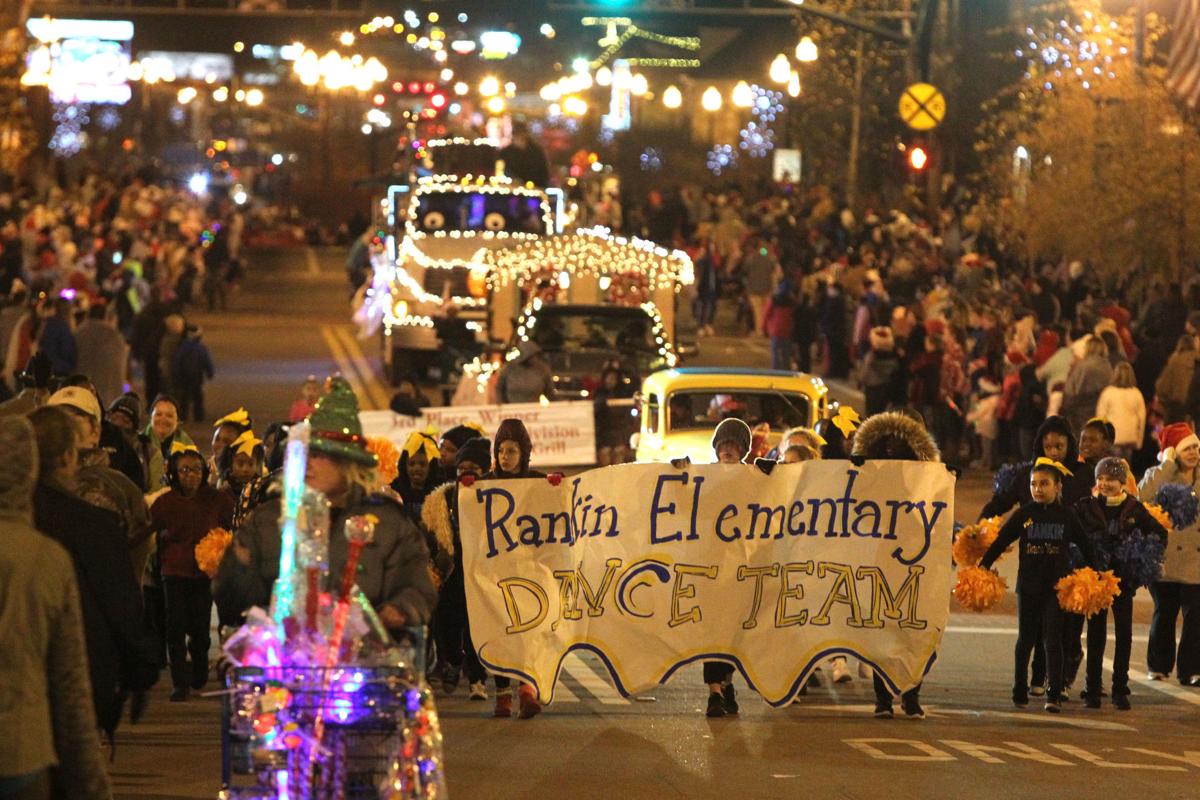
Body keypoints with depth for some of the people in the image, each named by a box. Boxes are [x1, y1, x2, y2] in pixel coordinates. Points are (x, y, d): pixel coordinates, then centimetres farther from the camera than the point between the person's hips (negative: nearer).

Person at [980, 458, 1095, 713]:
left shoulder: (1066, 516, 0)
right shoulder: (1024, 515, 0)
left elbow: (1085, 546, 7)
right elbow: (1000, 541, 2)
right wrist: (983, 566, -5)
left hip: (1057, 586, -1)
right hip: (1028, 585, 1)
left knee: (1053, 639, -5)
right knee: (1026, 639, 10)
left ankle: (1054, 694, -4)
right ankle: (1020, 691, 21)